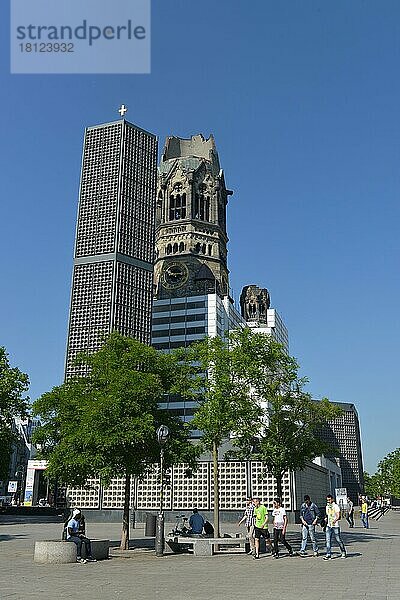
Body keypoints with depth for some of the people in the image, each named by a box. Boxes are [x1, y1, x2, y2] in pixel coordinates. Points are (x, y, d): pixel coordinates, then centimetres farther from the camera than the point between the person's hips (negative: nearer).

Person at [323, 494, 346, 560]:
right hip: (328, 526, 5)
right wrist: (326, 519, 8)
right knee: (328, 540, -3)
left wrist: (335, 520, -32)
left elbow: (338, 516, -15)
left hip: (335, 526, -5)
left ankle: (343, 553, 20)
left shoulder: (336, 506, -8)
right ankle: (328, 554, -2)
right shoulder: (327, 507, 13)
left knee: (338, 540, 3)